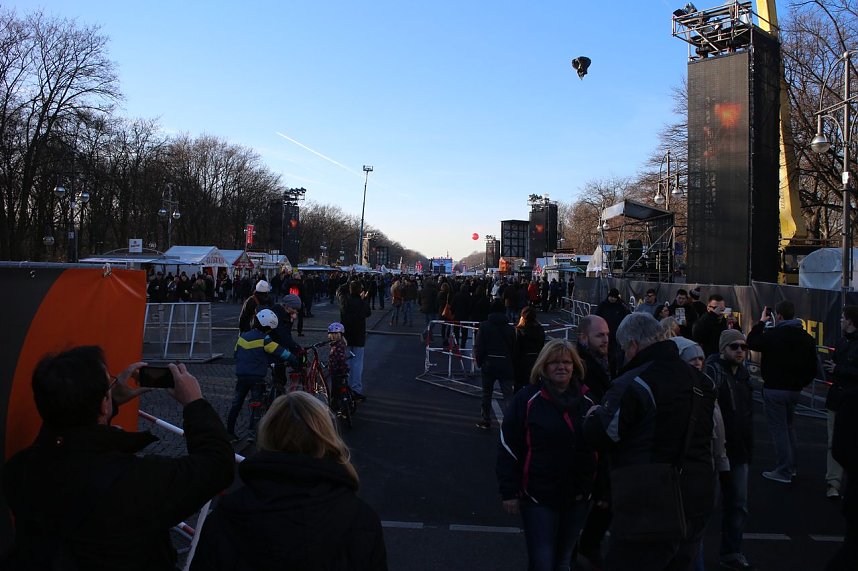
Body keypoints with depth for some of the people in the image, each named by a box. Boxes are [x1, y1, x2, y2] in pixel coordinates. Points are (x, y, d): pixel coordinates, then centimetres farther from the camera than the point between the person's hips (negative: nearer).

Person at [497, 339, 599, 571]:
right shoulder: (527, 399, -10)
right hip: (538, 498, -4)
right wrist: (509, 492, -10)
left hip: (578, 498, 4)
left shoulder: (587, 402, 3)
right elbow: (508, 449, -9)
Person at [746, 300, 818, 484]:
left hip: (774, 389, -7)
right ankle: (792, 465, 29)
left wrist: (761, 322, 5)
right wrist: (801, 383, 17)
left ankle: (784, 472, 4)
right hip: (794, 390, 7)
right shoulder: (805, 337, 5)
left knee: (779, 428, 0)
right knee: (788, 425, 22)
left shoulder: (772, 335, -17)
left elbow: (751, 342, -2)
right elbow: (813, 366, 8)